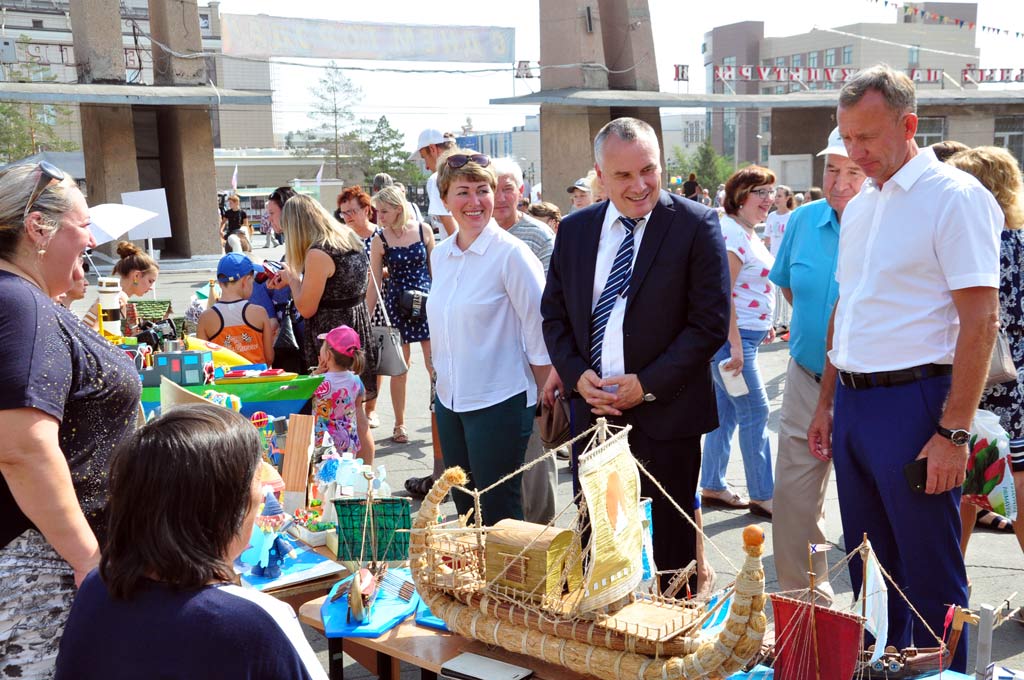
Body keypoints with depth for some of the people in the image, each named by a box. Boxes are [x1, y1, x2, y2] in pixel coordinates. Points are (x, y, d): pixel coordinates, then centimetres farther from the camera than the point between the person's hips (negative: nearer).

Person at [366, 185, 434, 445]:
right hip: (396, 304, 0)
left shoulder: (423, 230, -2)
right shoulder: (380, 240, -3)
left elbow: (434, 268, 8)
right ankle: (400, 424, 17)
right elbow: (374, 283, 0)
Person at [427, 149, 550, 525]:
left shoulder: (511, 252, -12)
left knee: (498, 512, 3)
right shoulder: (440, 255, 8)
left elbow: (539, 329, -10)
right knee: (465, 508, 16)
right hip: (449, 399, 7)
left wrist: (548, 394, -7)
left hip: (499, 402, -6)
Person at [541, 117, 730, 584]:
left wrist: (648, 384, -15)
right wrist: (576, 374, -6)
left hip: (665, 414, -3)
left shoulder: (695, 225, -7)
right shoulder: (574, 229, 7)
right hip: (591, 410, 4)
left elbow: (711, 322, -9)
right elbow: (554, 314, 11)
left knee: (673, 545, 11)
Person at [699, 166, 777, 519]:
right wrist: (735, 345, -23)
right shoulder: (731, 232, -17)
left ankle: (712, 487, 23)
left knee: (727, 412, 14)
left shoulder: (747, 233, 14)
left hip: (744, 335, 10)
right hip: (732, 337, -10)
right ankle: (762, 495, 6)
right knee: (755, 413, -4)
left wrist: (763, 325, 21)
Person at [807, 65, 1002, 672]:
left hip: (913, 402, -7)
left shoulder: (954, 197, -10)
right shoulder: (860, 207, 14)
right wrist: (827, 403, 17)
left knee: (930, 573, 4)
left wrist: (954, 432, -19)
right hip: (852, 402, 8)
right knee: (869, 564, 17)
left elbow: (981, 321, -15)